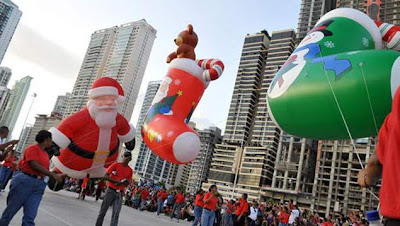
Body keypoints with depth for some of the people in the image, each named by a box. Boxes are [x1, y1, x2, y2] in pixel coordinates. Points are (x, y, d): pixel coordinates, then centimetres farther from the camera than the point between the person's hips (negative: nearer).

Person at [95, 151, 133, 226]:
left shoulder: (130, 170, 7)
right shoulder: (115, 165, -2)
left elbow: (127, 184, 12)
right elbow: (105, 176, -6)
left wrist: (125, 183, -13)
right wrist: (117, 181, -17)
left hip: (119, 193, 2)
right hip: (111, 190, -2)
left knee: (116, 213, -5)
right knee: (103, 211, 5)